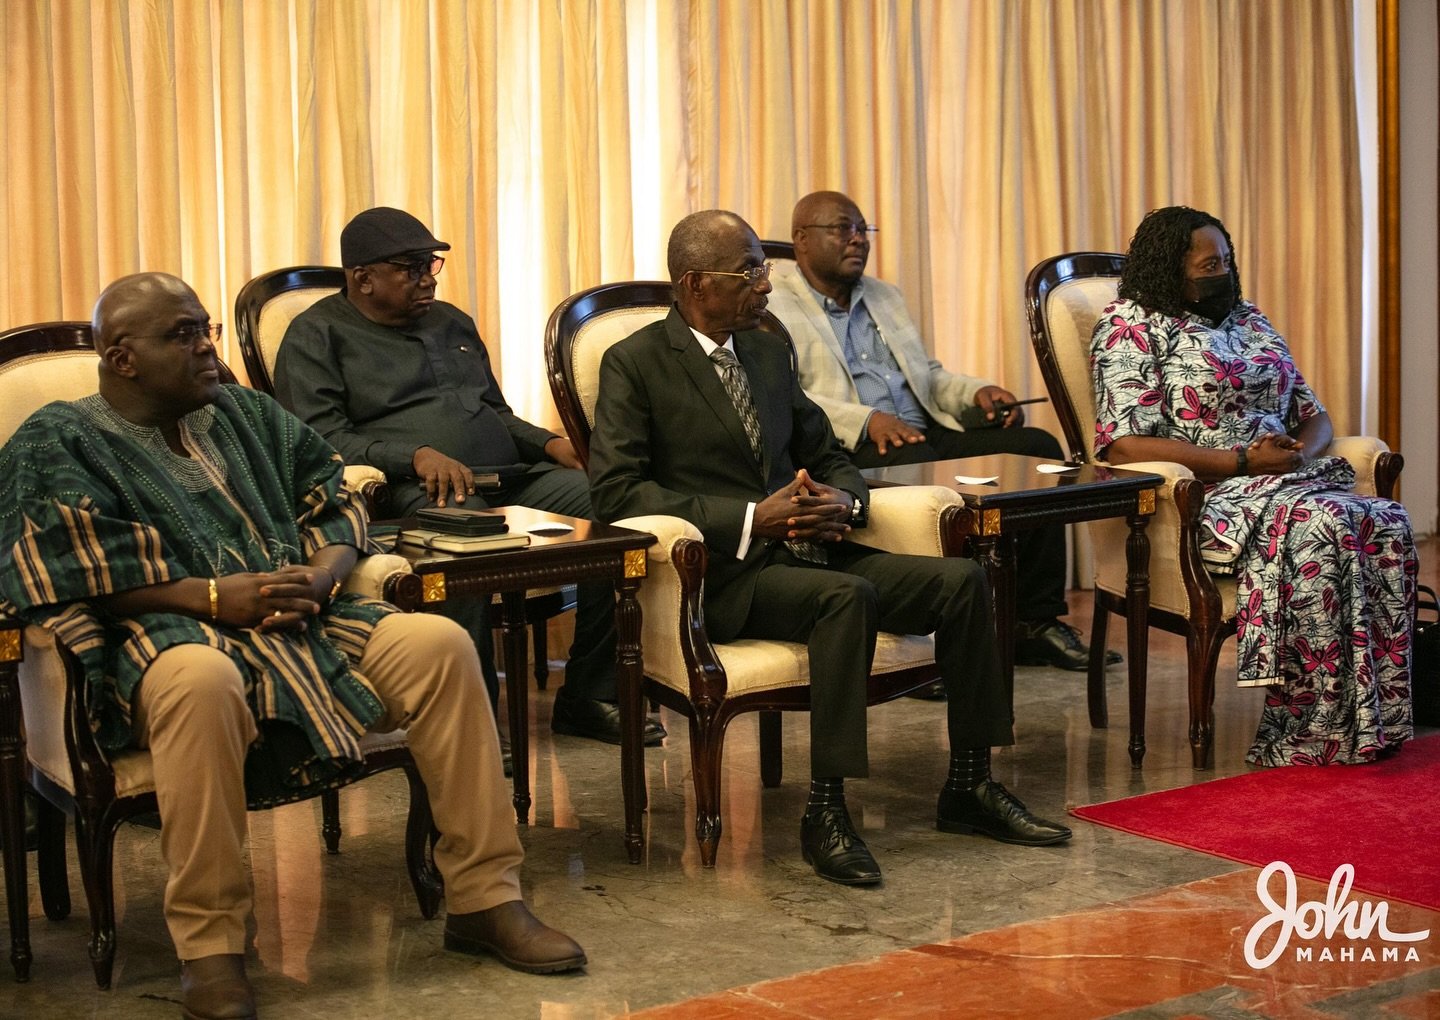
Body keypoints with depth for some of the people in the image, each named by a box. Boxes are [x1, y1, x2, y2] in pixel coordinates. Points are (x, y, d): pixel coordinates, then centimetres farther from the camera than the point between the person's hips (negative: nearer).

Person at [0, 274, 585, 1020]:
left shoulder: (247, 414, 23)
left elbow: (337, 508, 19)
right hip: (165, 638, -5)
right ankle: (209, 947, -33)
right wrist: (214, 597, -17)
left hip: (300, 622, 6)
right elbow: (75, 574, -8)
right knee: (201, 679, -42)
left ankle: (486, 899, -11)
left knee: (437, 644, -18)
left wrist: (319, 576, -5)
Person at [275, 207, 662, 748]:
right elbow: (318, 439, -7)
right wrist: (416, 455, -19)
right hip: (413, 488, -6)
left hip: (510, 473, 6)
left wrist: (549, 442, 11)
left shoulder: (451, 322, 29)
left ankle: (588, 697, -13)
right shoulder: (318, 335, 7)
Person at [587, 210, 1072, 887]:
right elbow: (615, 489, -15)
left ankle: (968, 787, 1)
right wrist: (750, 520, -20)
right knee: (848, 595, -34)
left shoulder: (767, 351, 18)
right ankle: (825, 815, -29)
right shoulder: (634, 364, -4)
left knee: (960, 580, -10)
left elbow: (827, 456, 24)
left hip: (804, 550, 7)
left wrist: (841, 501, -3)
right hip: (723, 572, -7)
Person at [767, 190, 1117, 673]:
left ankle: (1037, 620, -14)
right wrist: (866, 421, -24)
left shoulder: (886, 297, 28)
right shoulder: (773, 309, 2)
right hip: (853, 452, -7)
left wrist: (976, 392, 9)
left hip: (927, 435, 7)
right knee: (921, 466, -39)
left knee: (1037, 445, -14)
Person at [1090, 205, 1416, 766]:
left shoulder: (1248, 320, 22)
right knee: (1321, 527, -34)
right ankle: (1311, 730, -30)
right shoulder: (1131, 326, -1)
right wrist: (1243, 461, -17)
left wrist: (1301, 451, -4)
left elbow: (1314, 415, 23)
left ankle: (1373, 722, -24)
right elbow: (1122, 445, -14)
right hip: (1200, 497, -7)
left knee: (1388, 524, -22)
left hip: (1285, 479, 7)